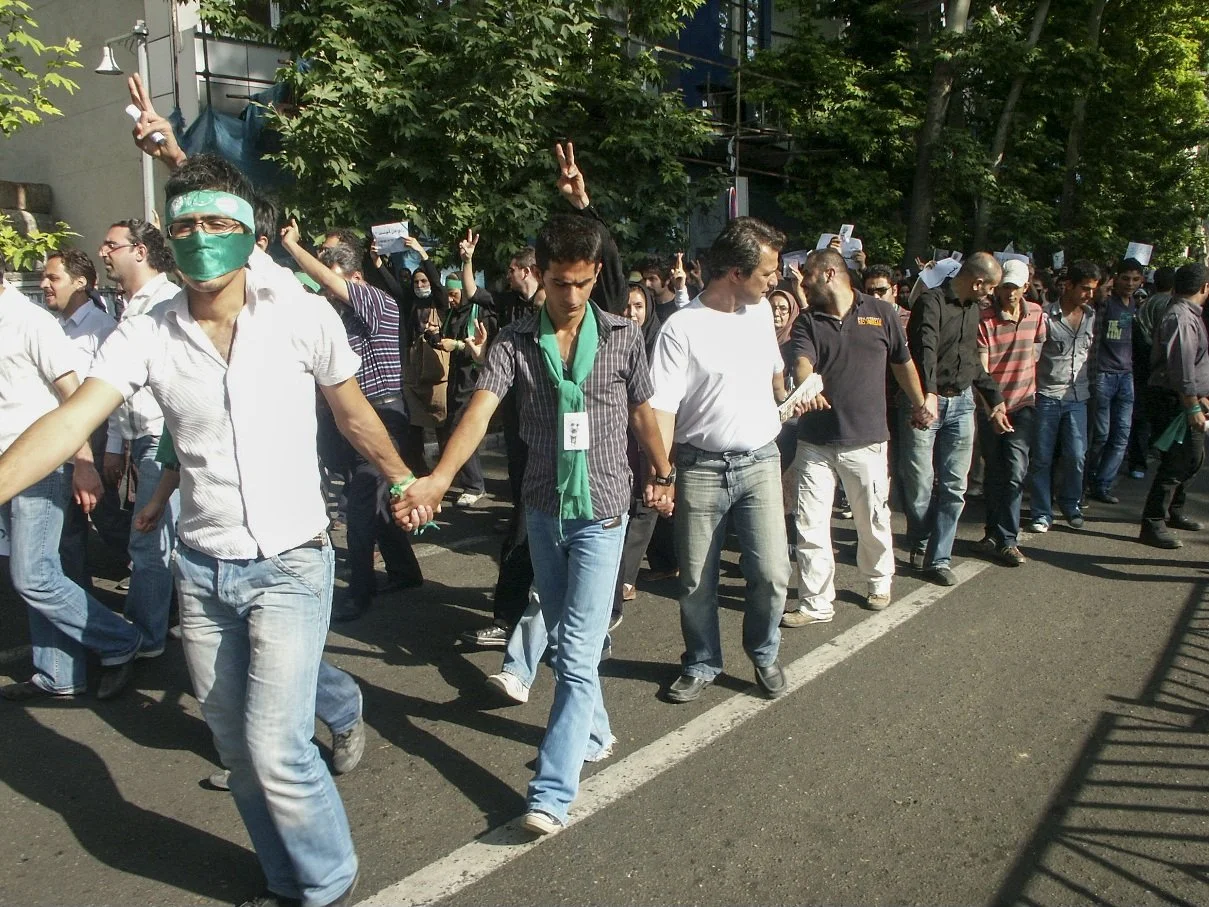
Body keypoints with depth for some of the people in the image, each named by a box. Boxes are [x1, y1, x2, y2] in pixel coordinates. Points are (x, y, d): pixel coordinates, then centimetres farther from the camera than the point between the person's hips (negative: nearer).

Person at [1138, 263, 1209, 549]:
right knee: (1177, 462, -10)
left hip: (1185, 399, 11)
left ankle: (1174, 511, 33)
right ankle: (1152, 525, -6)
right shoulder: (1181, 318, -19)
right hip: (1173, 400, -11)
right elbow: (1181, 368, -24)